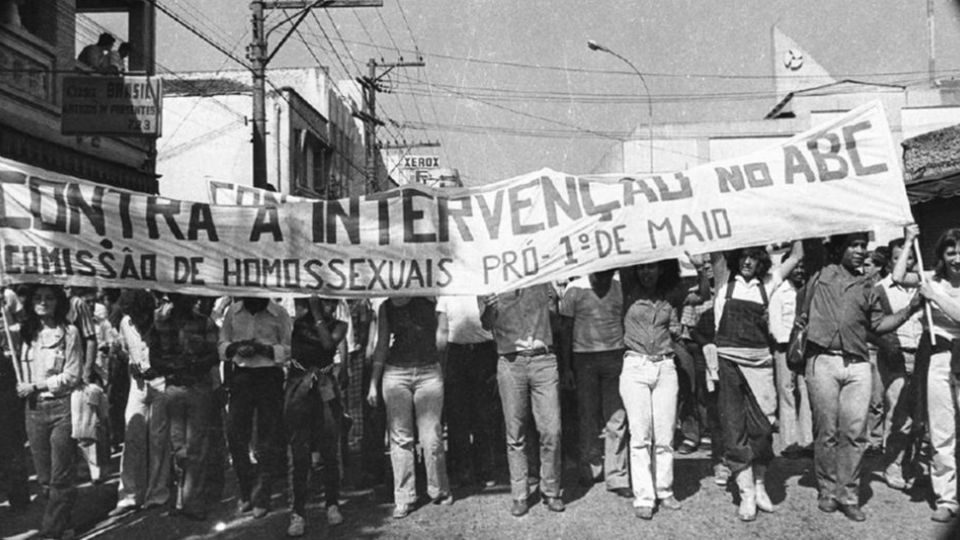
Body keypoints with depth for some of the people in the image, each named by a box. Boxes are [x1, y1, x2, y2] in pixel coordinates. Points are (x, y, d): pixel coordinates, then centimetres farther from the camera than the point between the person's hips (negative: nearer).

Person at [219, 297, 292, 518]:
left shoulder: (279, 314, -3)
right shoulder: (233, 311, 6)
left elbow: (288, 350, -4)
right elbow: (222, 345, 10)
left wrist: (262, 348, -19)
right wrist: (237, 347, -12)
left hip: (270, 377, -3)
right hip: (240, 377, 3)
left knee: (268, 441, 1)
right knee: (235, 435, 3)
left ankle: (261, 498, 13)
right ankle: (246, 492, 22)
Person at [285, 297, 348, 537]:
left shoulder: (338, 325, 7)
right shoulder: (298, 320, 6)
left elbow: (328, 343, -10)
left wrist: (316, 312, -8)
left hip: (326, 388, 1)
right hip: (299, 387, -1)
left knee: (329, 452, 5)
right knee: (298, 454, -2)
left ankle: (333, 505, 20)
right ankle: (297, 512, 5)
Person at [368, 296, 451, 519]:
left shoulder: (429, 300, 1)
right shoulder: (386, 308, 8)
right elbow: (382, 346, 13)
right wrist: (373, 383, 11)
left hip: (429, 372, -2)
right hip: (396, 373, 2)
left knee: (431, 437, -1)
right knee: (400, 437, 3)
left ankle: (439, 491, 18)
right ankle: (403, 497, 13)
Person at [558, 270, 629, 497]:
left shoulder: (621, 288, 2)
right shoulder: (575, 290, -3)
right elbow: (565, 330, 2)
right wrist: (566, 367, 0)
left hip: (615, 357, 1)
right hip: (584, 358, -1)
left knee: (617, 419, -1)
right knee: (589, 417, 8)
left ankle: (616, 477, 6)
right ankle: (590, 469, 25)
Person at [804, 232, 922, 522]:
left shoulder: (867, 286, 17)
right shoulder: (820, 276, 8)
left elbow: (879, 324, 17)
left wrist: (910, 308, 9)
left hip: (858, 366, 3)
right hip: (823, 360, -3)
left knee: (855, 432, -1)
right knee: (826, 431, 2)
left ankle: (848, 495, 10)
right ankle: (827, 491, 14)